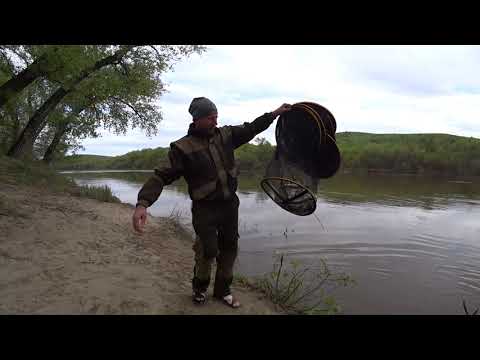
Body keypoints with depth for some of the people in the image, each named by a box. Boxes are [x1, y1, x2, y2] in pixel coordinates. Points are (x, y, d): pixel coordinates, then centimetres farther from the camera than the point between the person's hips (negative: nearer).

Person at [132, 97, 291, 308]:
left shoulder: (225, 134, 0)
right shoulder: (183, 147, -15)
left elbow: (251, 129, 14)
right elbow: (162, 176, -20)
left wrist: (274, 114, 10)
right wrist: (143, 203, -34)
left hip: (230, 203, 6)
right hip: (205, 208, -5)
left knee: (229, 247, 12)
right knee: (208, 251, -5)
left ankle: (222, 290, 32)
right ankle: (199, 288, 26)